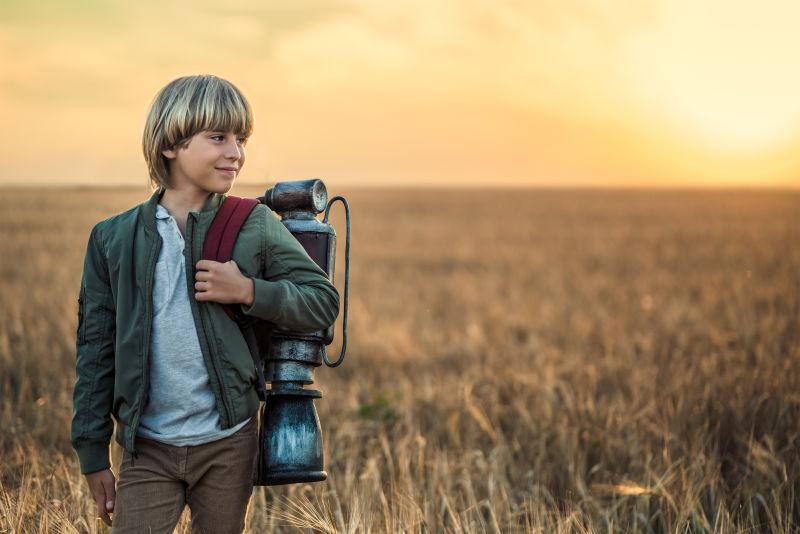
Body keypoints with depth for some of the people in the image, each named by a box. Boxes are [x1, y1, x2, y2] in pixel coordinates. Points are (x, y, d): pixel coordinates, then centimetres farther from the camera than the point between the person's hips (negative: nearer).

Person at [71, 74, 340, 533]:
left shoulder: (255, 226, -1)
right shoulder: (113, 238, 2)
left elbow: (324, 301, 2)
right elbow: (96, 349, 6)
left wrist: (249, 291, -15)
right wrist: (93, 454, 6)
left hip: (228, 443, 0)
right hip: (147, 448, 0)